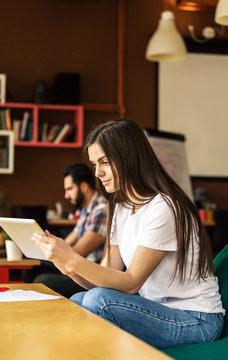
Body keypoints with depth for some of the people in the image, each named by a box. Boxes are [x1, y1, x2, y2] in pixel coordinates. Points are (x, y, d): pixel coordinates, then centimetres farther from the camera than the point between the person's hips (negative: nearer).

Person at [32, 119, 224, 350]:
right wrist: (68, 267, -16)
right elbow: (105, 277, 3)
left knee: (98, 301, -25)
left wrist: (73, 260, -30)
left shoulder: (164, 209, -19)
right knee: (77, 302, -9)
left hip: (197, 321, -8)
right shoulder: (121, 208, 9)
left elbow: (131, 283, -20)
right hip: (156, 309, 8)